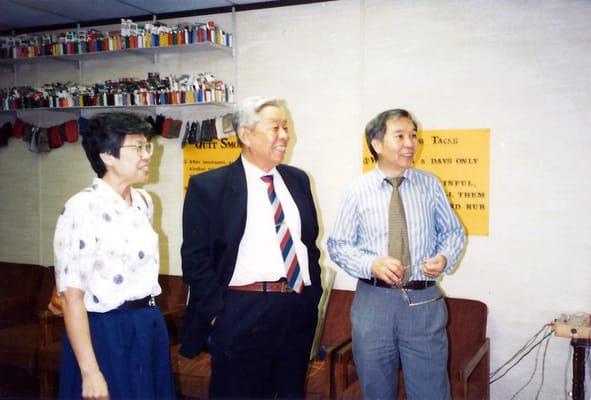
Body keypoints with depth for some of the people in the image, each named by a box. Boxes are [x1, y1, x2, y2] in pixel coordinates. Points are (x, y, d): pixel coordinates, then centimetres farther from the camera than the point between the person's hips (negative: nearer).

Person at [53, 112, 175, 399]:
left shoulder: (144, 202, 5)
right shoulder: (82, 209, -17)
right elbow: (72, 297, -18)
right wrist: (90, 372, -19)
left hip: (150, 327, 7)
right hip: (107, 333, -7)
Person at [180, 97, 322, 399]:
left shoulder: (297, 180, 9)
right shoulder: (208, 186, -7)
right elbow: (195, 258, -7)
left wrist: (313, 295, 10)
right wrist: (218, 314, -10)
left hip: (299, 313, 5)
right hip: (242, 316, -5)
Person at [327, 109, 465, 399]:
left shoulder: (430, 185, 3)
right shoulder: (358, 191, -2)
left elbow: (453, 232, 11)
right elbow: (338, 245, 1)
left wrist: (445, 258, -10)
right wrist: (371, 264, -17)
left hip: (424, 302, 1)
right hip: (373, 301, 0)